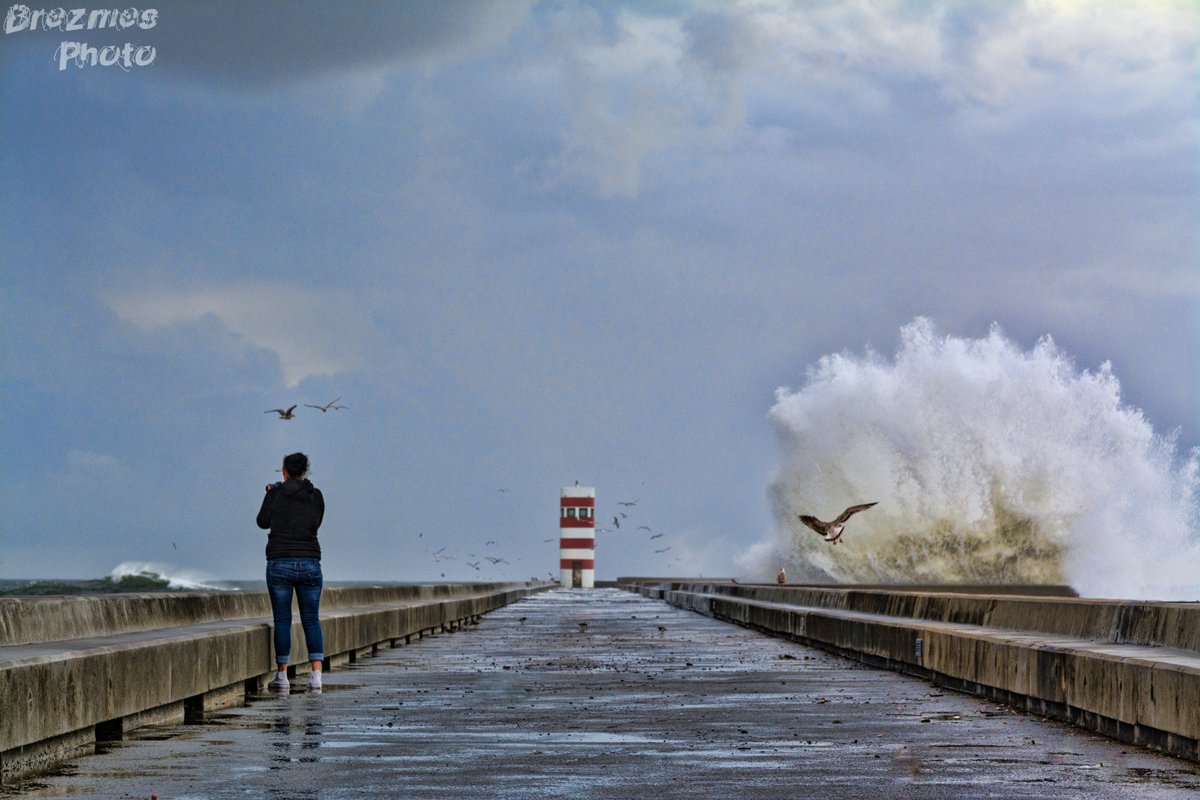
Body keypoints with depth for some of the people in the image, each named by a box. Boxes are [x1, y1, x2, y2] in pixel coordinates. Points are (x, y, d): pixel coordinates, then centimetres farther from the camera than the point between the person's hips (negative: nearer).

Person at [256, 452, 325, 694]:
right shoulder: (316, 496, 4)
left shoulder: (275, 493, -3)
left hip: (280, 563, -2)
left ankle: (282, 677, 6)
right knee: (311, 620, 6)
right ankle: (316, 676, -7)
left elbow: (263, 522, 7)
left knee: (282, 620, 6)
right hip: (310, 563, 2)